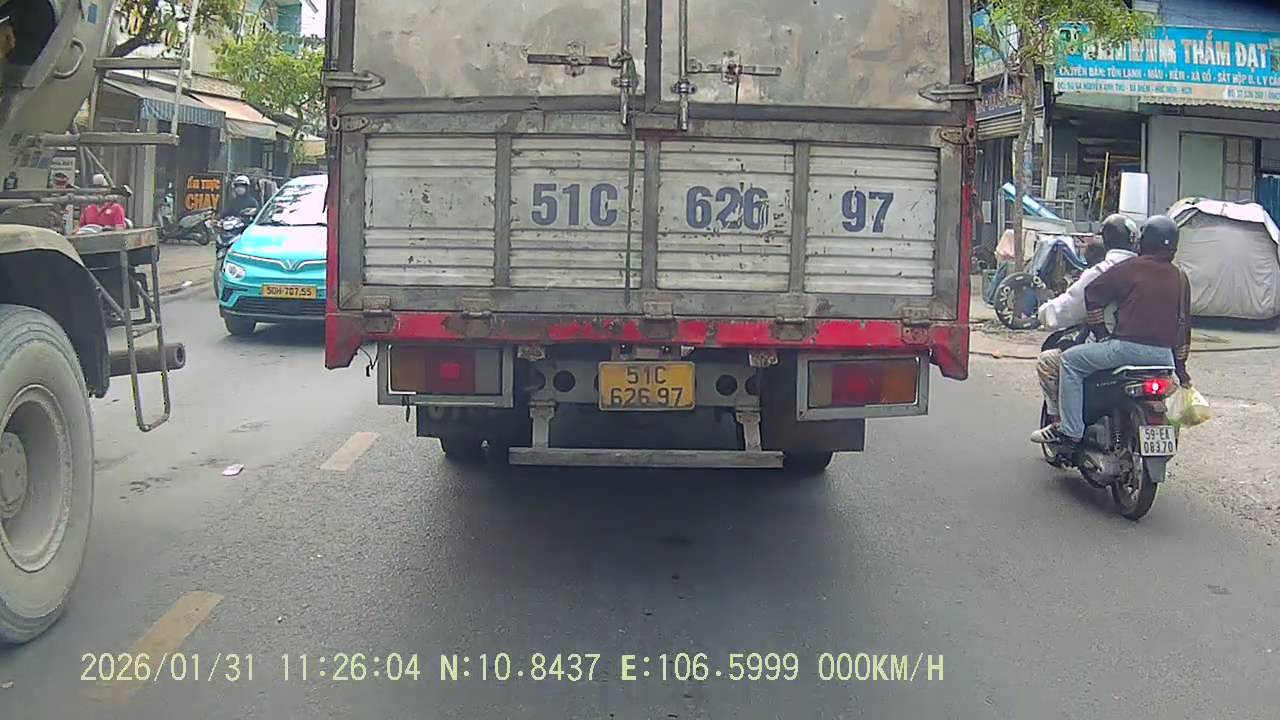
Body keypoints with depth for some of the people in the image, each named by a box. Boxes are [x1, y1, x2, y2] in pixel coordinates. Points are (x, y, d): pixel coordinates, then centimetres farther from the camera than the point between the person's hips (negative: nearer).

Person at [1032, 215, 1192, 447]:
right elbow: (1184, 324, 20)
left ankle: (1070, 430, -3)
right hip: (1165, 355, 6)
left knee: (1072, 360, 5)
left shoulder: (1130, 269, 0)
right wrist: (1181, 366, 26)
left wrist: (1100, 331, 11)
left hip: (1129, 347, -6)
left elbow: (1093, 293, 0)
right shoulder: (1181, 278, 16)